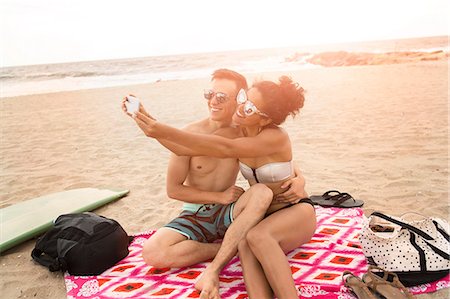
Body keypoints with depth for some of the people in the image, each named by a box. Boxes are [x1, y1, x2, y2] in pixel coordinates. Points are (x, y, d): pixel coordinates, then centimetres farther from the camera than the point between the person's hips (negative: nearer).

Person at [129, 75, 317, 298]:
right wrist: (150, 121, -18)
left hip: (297, 213, -4)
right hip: (262, 217, 5)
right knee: (244, 244, -31)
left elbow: (226, 149, -35)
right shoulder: (238, 131, -5)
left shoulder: (276, 137, -23)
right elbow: (186, 150, -6)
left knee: (257, 237, -37)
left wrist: (166, 132, -40)